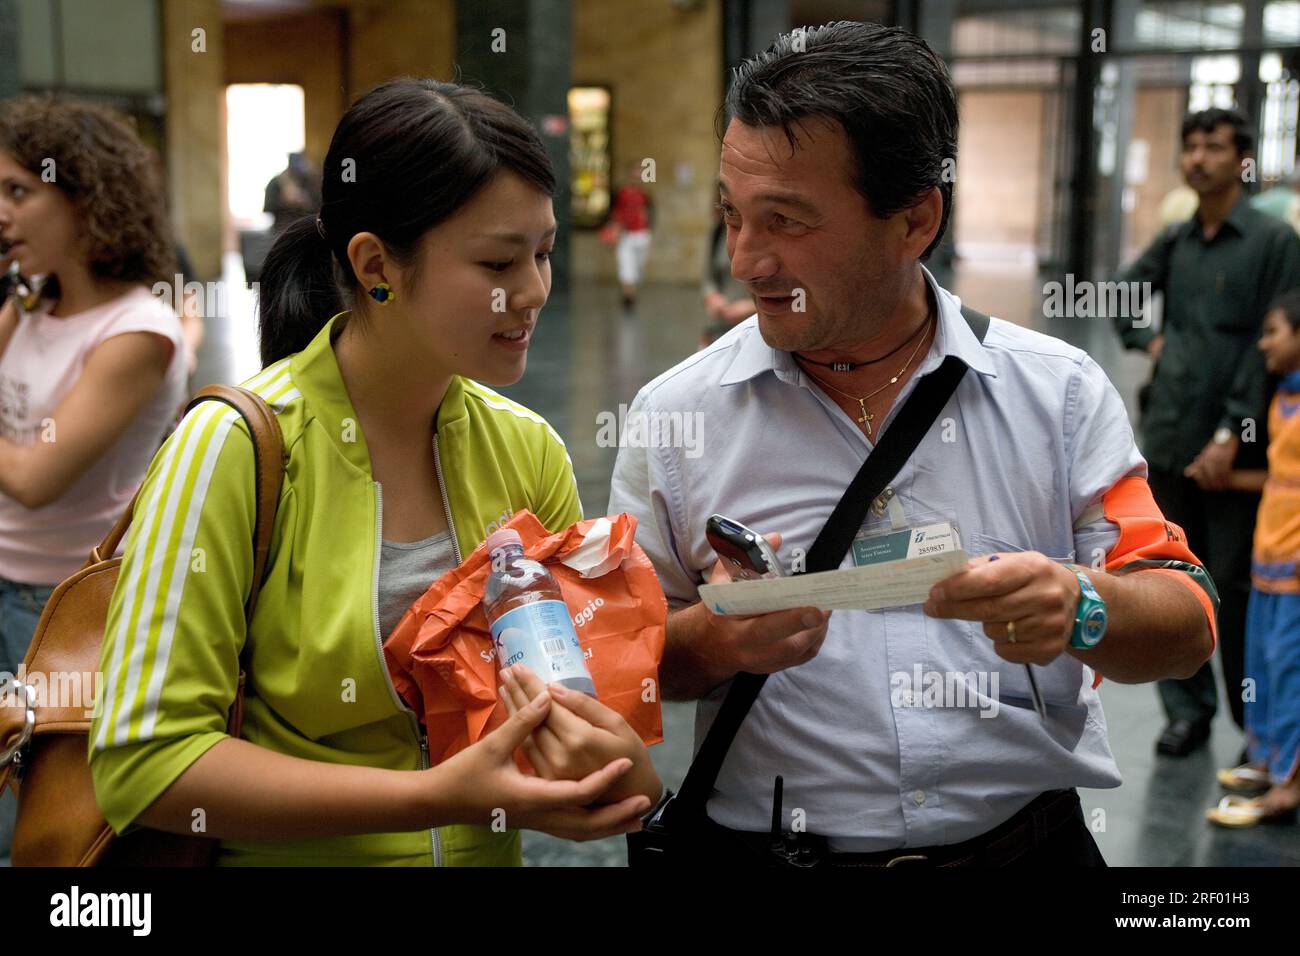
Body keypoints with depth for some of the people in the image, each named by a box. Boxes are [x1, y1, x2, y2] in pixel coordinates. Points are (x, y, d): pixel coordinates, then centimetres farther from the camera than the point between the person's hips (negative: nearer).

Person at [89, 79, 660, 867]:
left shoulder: (528, 449, 1)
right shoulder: (237, 446, -12)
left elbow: (588, 690, 8)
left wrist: (624, 771, -13)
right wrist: (437, 796, -20)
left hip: (488, 850, 4)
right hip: (289, 853, -3)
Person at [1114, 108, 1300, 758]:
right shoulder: (1174, 242, 11)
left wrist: (1231, 434, -15)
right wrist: (1147, 340, 9)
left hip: (1234, 449, -5)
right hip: (1168, 439, 5)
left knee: (1236, 589, -1)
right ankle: (1188, 709, 23)